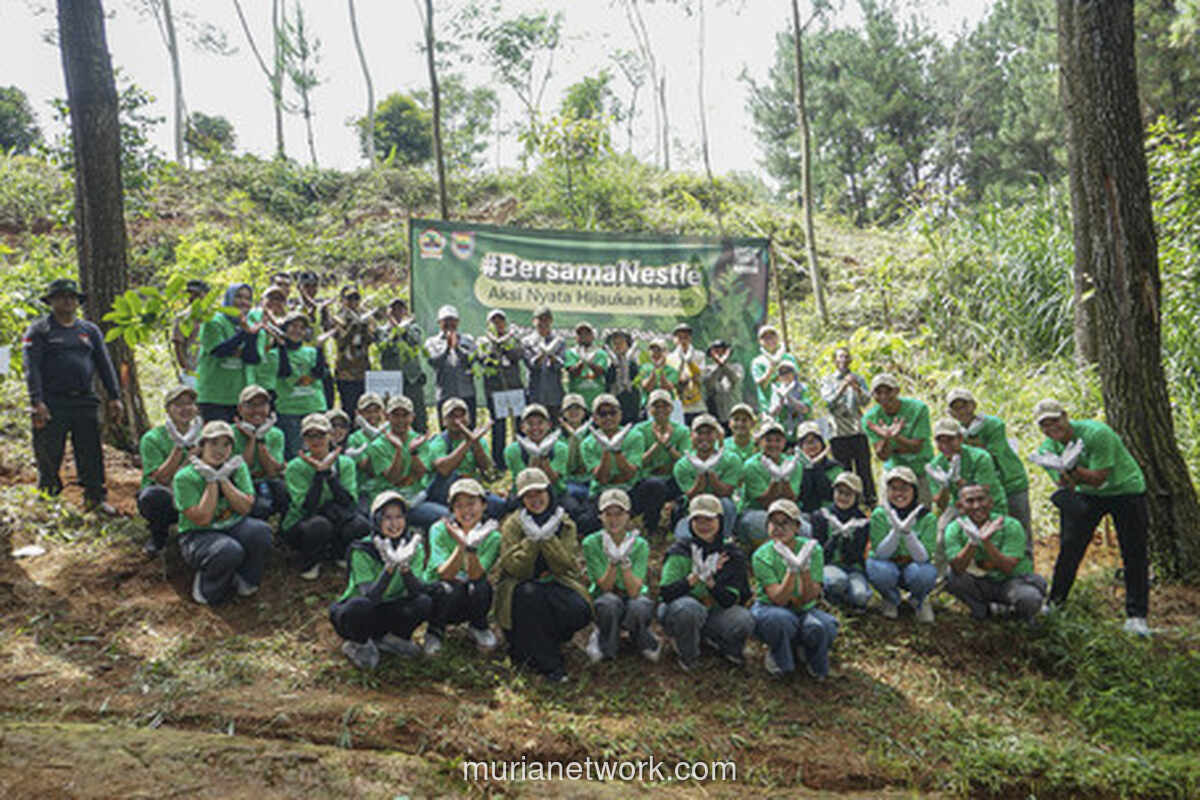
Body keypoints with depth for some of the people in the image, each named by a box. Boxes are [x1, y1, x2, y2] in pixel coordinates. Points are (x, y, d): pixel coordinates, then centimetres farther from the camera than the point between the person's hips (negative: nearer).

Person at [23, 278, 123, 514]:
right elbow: (32, 368, -6)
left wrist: (114, 397, 5)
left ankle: (96, 498, 12)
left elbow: (104, 364, 14)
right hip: (52, 404, -3)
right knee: (49, 457, 2)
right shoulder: (39, 330, 3)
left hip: (85, 402, 3)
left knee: (91, 454, 4)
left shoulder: (90, 330, 15)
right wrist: (37, 402, -17)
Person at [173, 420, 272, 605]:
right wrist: (211, 482, -19)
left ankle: (244, 581, -4)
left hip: (233, 526, 4)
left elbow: (245, 508, -8)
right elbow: (202, 519, -19)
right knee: (230, 550, -36)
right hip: (198, 535, -4)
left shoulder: (237, 466, 1)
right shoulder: (185, 477, -12)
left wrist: (224, 479, -18)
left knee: (261, 531, -28)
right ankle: (206, 588, -4)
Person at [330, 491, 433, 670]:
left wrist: (405, 566, -40)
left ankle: (385, 639, 2)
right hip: (356, 614, -3)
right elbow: (370, 596, -30)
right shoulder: (362, 551, -19)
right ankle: (358, 644, -4)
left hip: (388, 612, 4)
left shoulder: (413, 546, -9)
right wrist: (390, 566, -45)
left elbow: (417, 592, -22)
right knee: (360, 604, -37)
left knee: (424, 603, -23)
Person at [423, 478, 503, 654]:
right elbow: (445, 574, -23)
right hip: (438, 596, -1)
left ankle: (478, 627, 1)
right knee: (448, 588, -34)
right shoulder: (440, 530, -12)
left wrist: (472, 548, -40)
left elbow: (475, 576, -21)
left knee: (481, 586, -32)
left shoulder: (492, 535, -9)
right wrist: (461, 546, -40)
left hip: (472, 600, 1)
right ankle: (435, 631, -2)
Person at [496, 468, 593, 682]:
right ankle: (549, 664, -21)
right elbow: (515, 570, -13)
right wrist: (531, 540, -24)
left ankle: (525, 649, -3)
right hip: (521, 587, -2)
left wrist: (548, 539, -21)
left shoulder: (565, 525, 2)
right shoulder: (513, 525, -4)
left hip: (555, 584, 2)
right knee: (530, 595, -37)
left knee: (580, 611, -28)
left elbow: (566, 567, -9)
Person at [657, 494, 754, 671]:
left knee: (743, 620, -27)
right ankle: (687, 656, -7)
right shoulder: (679, 552, -12)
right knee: (688, 607, -38)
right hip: (678, 612, -2)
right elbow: (665, 594, -21)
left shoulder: (733, 554, -5)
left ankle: (715, 641, 8)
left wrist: (709, 580, -28)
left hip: (715, 613, 3)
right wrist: (695, 577, -33)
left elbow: (730, 601, -11)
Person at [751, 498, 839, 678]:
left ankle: (815, 662, 3)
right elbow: (778, 599, -21)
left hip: (804, 610, 1)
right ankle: (777, 656, -2)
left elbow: (809, 598, -14)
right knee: (780, 619, -37)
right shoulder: (762, 555, -13)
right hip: (770, 609, -1)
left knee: (823, 627, -32)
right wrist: (792, 569, -35)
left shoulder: (812, 549, -9)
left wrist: (805, 569, -31)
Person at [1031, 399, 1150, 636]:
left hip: (1125, 490, -4)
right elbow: (1066, 486, -12)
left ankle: (1136, 616, 3)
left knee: (1134, 554, -5)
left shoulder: (1096, 433, -27)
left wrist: (1070, 468, -41)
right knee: (1069, 547, 1)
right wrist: (1065, 470, -33)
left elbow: (1098, 478, -28)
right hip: (1087, 494, 5)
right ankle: (1054, 603, 14)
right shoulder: (1048, 447, -9)